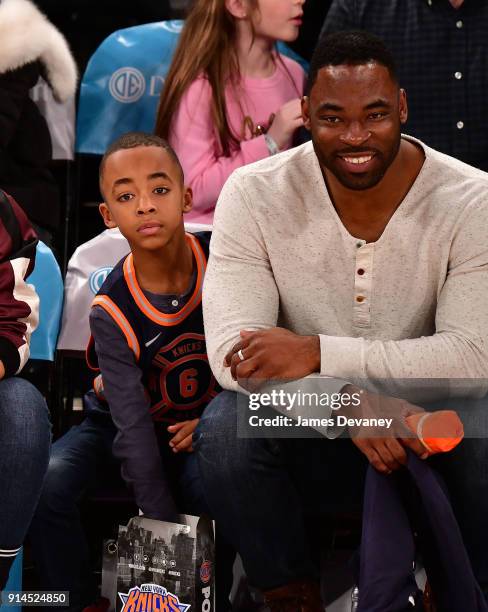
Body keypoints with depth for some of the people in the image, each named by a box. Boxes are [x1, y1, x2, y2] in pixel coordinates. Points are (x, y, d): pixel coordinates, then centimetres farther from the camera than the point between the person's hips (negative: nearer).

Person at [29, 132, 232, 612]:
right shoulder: (111, 311, -23)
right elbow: (133, 426, -24)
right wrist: (165, 529, -27)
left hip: (202, 423, 1)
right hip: (120, 424, 0)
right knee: (48, 482, -28)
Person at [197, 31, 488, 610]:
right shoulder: (254, 194, -10)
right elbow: (232, 350, -19)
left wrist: (317, 353, -29)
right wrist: (347, 404, -36)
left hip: (430, 417, 0)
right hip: (308, 434, 1)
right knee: (225, 427, -30)